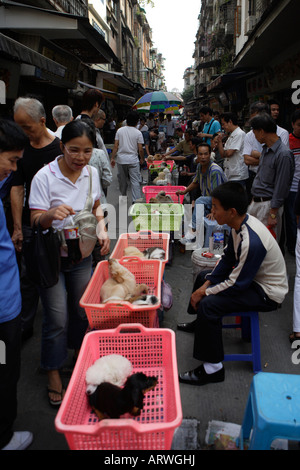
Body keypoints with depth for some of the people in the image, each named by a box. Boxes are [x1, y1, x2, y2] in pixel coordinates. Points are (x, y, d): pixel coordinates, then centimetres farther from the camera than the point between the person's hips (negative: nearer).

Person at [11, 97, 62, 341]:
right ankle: (25, 326, 29)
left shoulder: (61, 148, -8)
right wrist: (18, 227, 0)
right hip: (30, 226, 4)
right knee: (28, 277, 13)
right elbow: (17, 189, 4)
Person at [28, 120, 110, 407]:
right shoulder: (44, 177, -17)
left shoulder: (91, 173, -2)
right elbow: (35, 221, -16)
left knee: (82, 311, 16)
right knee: (57, 319, 1)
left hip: (82, 255, 5)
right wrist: (51, 214, -39)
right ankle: (54, 377, 22)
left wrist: (102, 229, -5)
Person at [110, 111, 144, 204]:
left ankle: (123, 197, 29)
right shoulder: (138, 133, -5)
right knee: (135, 181, -2)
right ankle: (136, 200, -10)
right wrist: (142, 159, 11)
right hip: (133, 160, -2)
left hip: (121, 159, 3)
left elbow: (115, 146, -1)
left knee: (122, 180, 16)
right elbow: (140, 149, -5)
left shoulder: (120, 130, 1)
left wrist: (112, 158, 4)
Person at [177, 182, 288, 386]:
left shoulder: (252, 241, -35)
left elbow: (236, 284, -28)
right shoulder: (240, 223, -6)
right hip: (250, 276, 10)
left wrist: (204, 293, -15)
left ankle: (213, 368, -10)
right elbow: (228, 259, 5)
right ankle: (201, 322, 44)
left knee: (208, 305, -26)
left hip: (268, 294, -10)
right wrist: (207, 284, -2)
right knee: (203, 276, 19)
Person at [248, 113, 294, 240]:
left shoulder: (283, 154, -18)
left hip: (268, 204, -8)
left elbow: (281, 187, -18)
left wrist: (273, 214, -17)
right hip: (256, 203, 9)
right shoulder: (266, 149, 11)